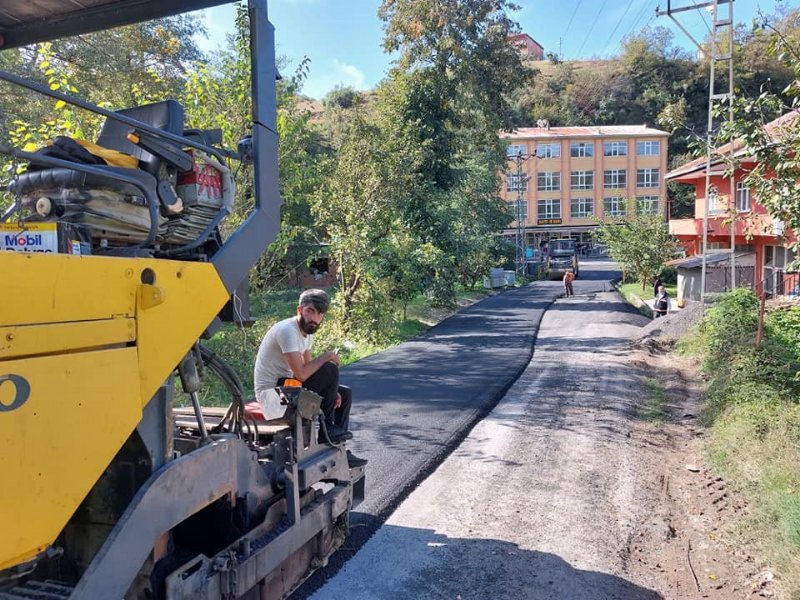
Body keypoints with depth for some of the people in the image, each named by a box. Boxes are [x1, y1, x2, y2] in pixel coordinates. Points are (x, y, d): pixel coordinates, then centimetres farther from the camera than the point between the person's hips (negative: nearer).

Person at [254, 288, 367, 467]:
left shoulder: (308, 331, 8)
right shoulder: (288, 330, -23)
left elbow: (308, 369, 11)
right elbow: (301, 374, -30)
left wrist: (331, 391, -4)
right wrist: (326, 356, -15)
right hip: (272, 394, -10)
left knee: (345, 393, 9)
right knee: (330, 369, -24)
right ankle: (327, 428, -8)